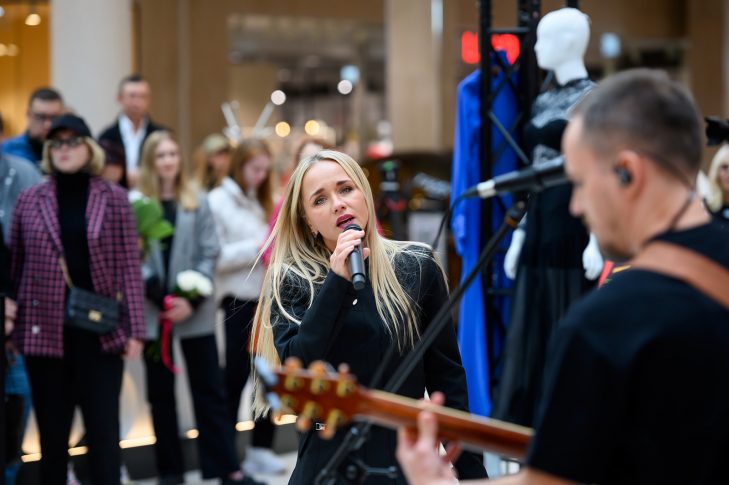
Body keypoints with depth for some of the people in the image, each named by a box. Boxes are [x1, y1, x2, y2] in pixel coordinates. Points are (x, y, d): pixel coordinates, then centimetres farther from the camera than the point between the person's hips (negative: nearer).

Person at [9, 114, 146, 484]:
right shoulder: (29, 200, 5)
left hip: (101, 330, -1)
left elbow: (128, 266, 0)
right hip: (45, 330, 1)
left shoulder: (113, 198, 3)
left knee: (103, 430, 0)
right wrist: (11, 325, 4)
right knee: (52, 432, 7)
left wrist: (135, 328, -5)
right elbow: (14, 266, 9)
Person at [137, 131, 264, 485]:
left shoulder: (198, 202, 4)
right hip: (152, 313, -1)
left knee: (210, 391, 3)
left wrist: (192, 299, -11)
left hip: (195, 311, 1)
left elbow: (210, 254, 1)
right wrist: (158, 295, -15)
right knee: (161, 394, 8)